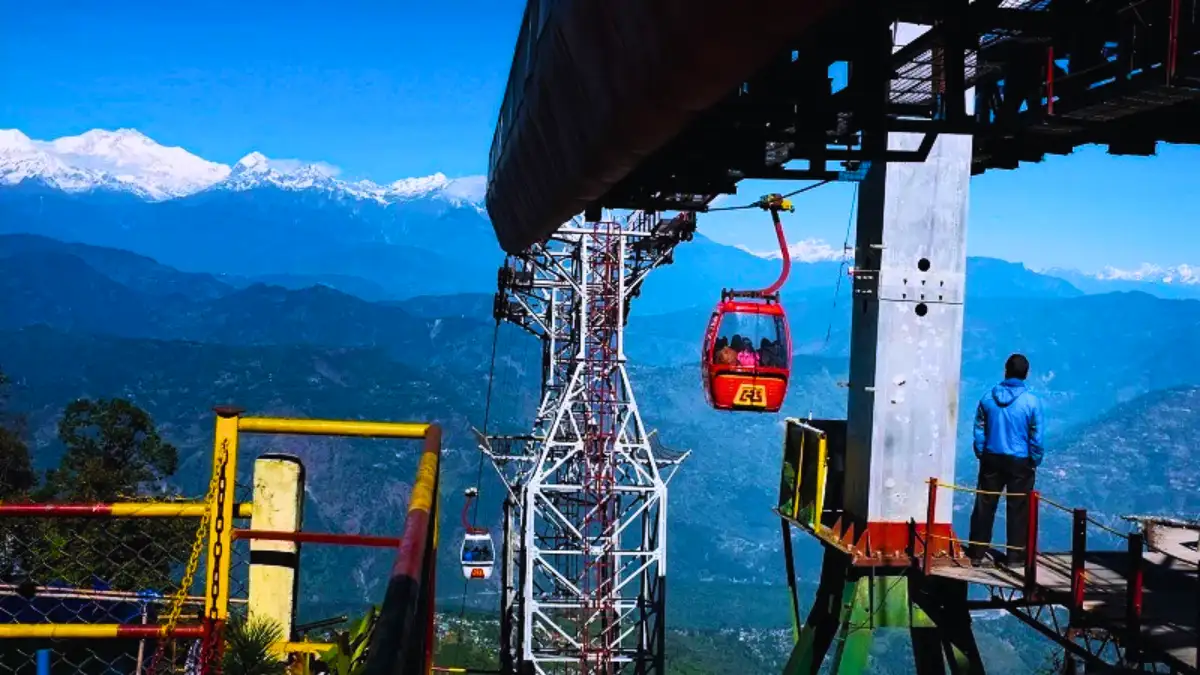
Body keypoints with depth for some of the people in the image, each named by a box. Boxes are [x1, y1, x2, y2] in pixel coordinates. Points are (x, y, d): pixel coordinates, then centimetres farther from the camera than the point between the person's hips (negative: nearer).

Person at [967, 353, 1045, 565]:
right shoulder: (1031, 401, -11)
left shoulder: (988, 397, -4)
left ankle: (976, 552, 12)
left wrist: (981, 455, 11)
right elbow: (1037, 437, -7)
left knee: (984, 506, 9)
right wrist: (1035, 462, 5)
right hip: (1020, 462, -2)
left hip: (992, 459, 2)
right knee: (1018, 508, 7)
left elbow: (979, 430, 2)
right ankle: (1015, 553, 12)